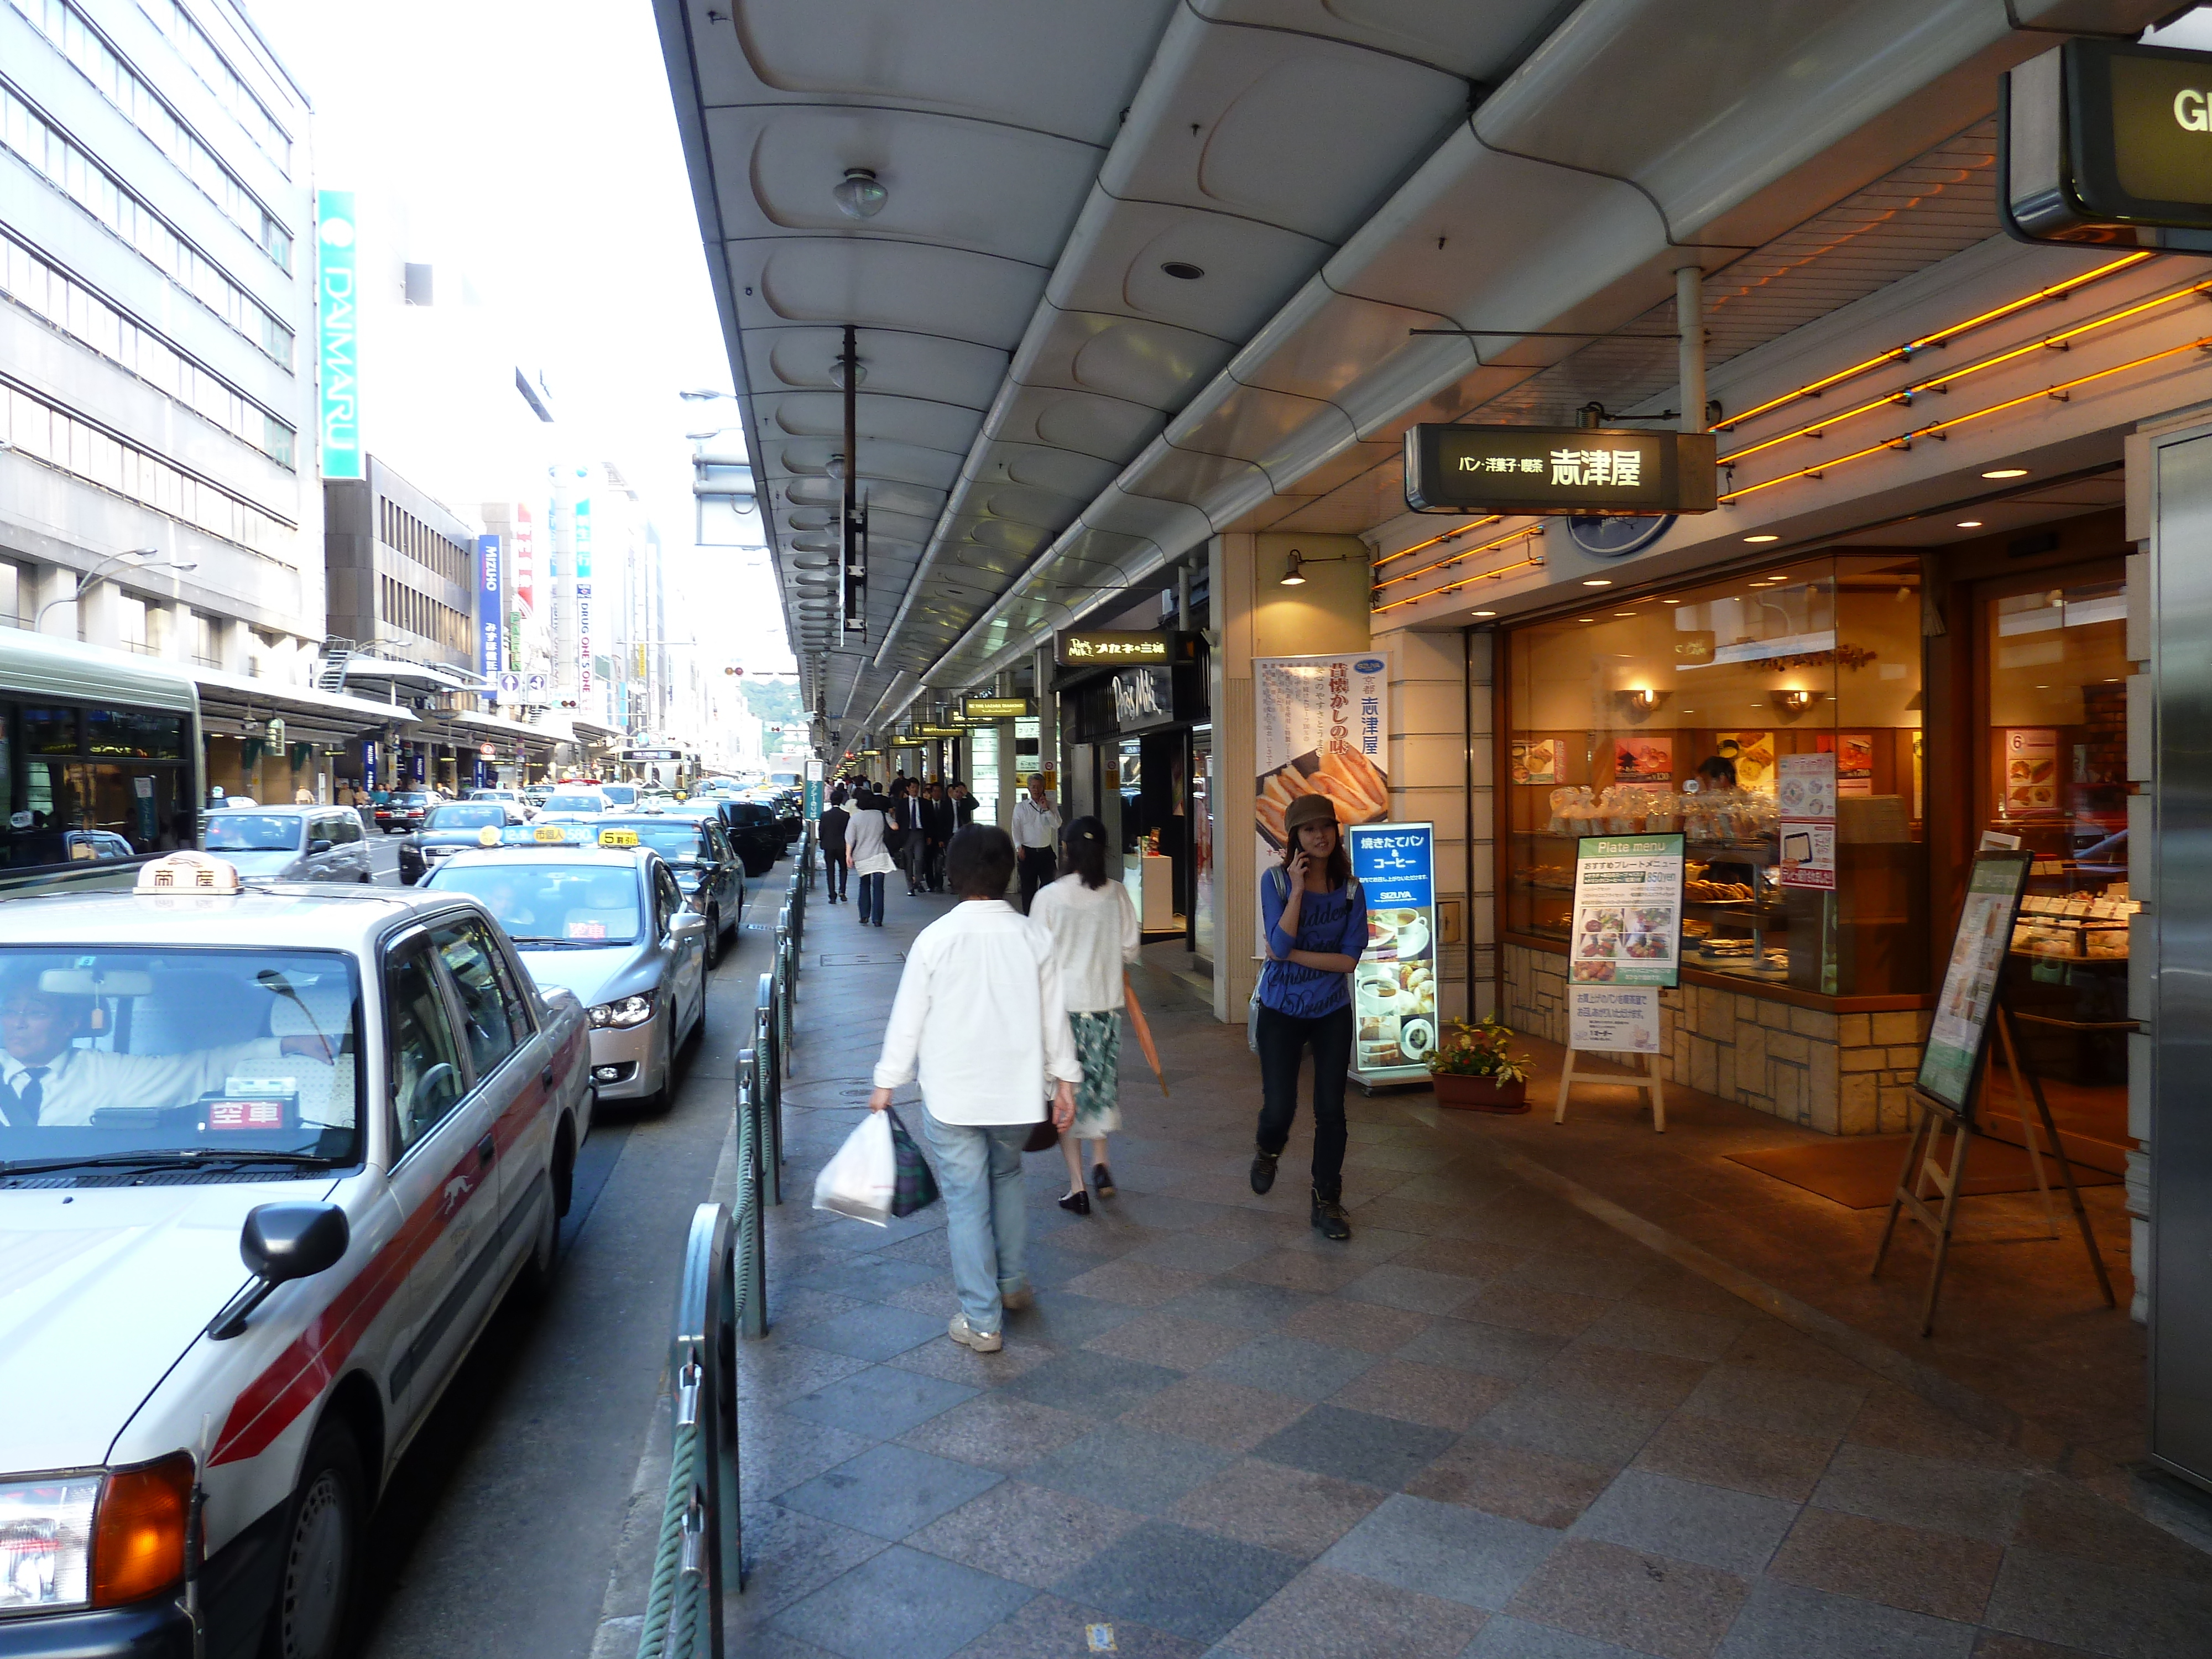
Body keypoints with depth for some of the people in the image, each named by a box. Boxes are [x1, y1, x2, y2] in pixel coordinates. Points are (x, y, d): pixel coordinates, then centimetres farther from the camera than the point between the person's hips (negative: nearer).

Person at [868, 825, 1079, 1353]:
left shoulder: (935, 939, -12)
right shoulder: (1034, 937, -5)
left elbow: (908, 1017, -7)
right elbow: (1054, 1014, 2)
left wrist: (886, 1082, 5)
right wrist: (1064, 1080, 12)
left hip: (951, 1096, -3)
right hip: (1016, 1091, 3)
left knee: (966, 1201, 6)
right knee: (1006, 1176, 27)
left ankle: (982, 1320, 11)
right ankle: (1011, 1282, 37)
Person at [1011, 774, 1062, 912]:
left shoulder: (1051, 806, 7)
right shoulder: (1020, 807, 4)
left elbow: (1057, 825, -5)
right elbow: (1016, 828, 1)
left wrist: (1046, 809, -10)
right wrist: (1020, 847, -10)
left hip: (1046, 852, 1)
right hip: (1028, 852, -1)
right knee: (1028, 886, 3)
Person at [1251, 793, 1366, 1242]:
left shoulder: (1350, 889, -4)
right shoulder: (1276, 881, -9)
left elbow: (1349, 958, -9)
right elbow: (1280, 943, -21)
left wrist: (1292, 955, -15)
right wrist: (1298, 889, -24)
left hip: (1332, 1013, 1)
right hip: (1281, 1011, -1)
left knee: (1330, 1110, 2)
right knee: (1280, 1106, 2)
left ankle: (1327, 1202, 18)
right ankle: (1267, 1152, 38)